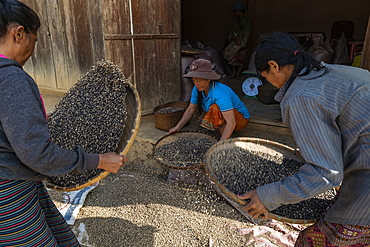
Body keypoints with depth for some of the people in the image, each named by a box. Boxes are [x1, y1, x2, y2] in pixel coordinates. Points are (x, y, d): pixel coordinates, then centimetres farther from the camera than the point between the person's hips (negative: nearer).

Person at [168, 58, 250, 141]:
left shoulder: (221, 93, -35)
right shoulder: (197, 89, -11)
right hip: (222, 116, 8)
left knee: (215, 107, -33)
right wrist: (177, 127, -9)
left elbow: (231, 123, -38)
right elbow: (190, 110, 1)